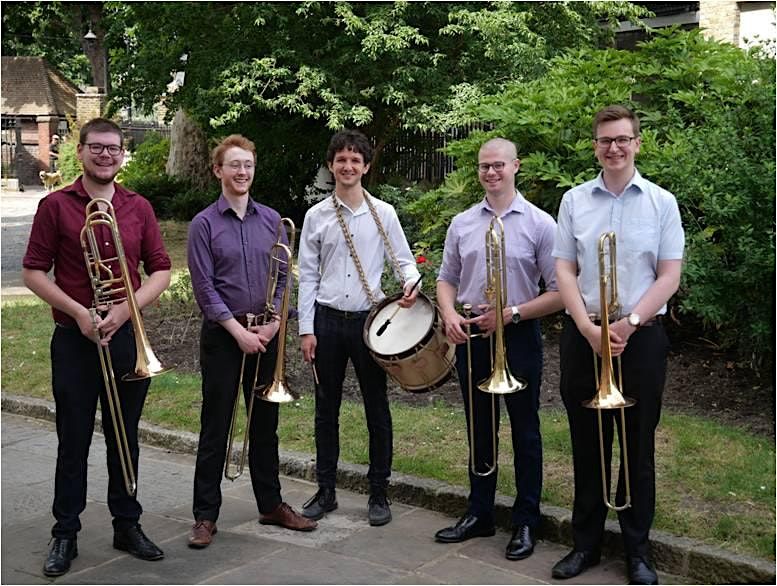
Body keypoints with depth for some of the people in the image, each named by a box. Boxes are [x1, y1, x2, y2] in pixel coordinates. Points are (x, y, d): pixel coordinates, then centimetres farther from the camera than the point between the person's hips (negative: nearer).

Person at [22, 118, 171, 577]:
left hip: (128, 337, 3)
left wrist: (126, 308, -11)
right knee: (73, 441, 6)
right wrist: (78, 312, -14)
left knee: (125, 439, 12)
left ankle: (128, 525, 25)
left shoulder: (139, 208, 5)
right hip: (75, 340, -2)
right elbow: (34, 272, -3)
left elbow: (161, 270, 5)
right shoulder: (56, 205, -2)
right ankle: (66, 534, 18)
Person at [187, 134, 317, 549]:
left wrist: (273, 323, -6)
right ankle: (205, 515, 11)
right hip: (222, 335, -3)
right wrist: (239, 331, -14)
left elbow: (284, 278, 8)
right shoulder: (204, 224, -3)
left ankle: (270, 504, 24)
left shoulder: (271, 220, 8)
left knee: (265, 424, 12)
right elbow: (204, 287, -9)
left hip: (265, 334, 4)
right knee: (215, 426, 2)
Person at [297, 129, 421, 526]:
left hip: (369, 319, -1)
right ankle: (325, 491, 21)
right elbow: (307, 275, 4)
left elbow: (403, 259, 6)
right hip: (328, 320, 1)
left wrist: (411, 281, -19)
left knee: (377, 409, 5)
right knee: (326, 409, 9)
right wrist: (306, 329, -1)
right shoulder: (316, 216, 3)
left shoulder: (383, 213, 1)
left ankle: (379, 493, 18)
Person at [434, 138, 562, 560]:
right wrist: (450, 315, -7)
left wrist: (509, 314, -17)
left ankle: (526, 523, 18)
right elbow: (446, 279, 12)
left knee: (524, 432, 6)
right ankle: (479, 514, 27)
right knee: (479, 429, 14)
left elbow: (558, 292, -8)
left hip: (518, 336, -4)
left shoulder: (539, 224, -6)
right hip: (471, 336, 4)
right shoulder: (462, 223, 6)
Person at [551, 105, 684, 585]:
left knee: (638, 447, 6)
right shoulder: (575, 200, 6)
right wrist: (590, 328, -11)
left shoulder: (662, 203, 2)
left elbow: (669, 277, -2)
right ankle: (586, 542, 21)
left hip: (641, 336, -1)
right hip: (583, 334, 2)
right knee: (587, 445, 9)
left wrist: (629, 323, -15)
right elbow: (565, 270, 2)